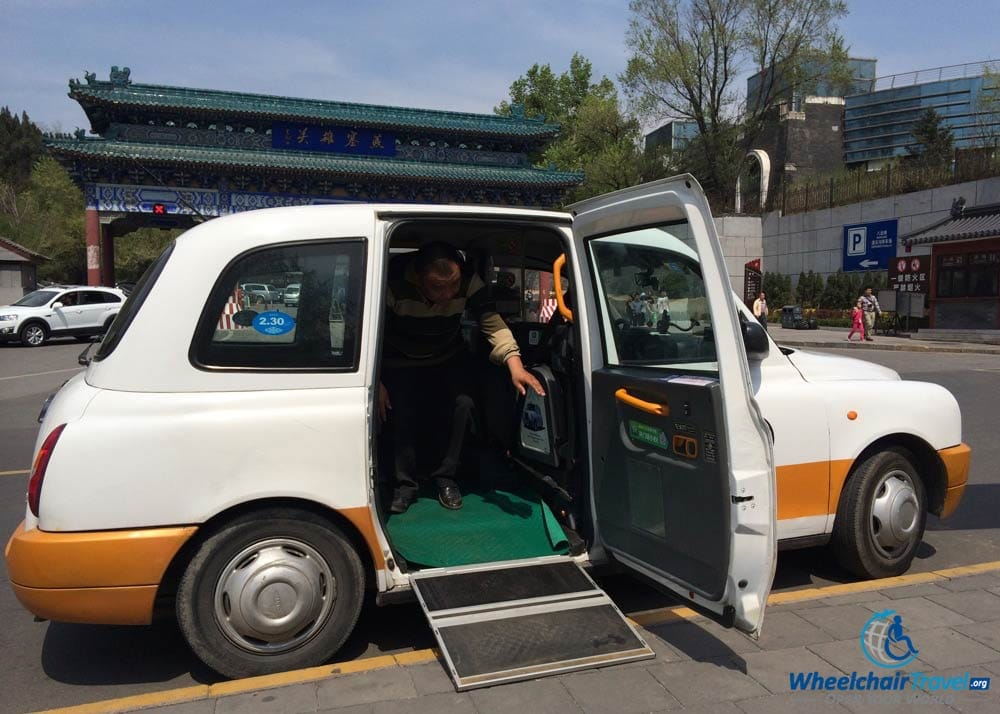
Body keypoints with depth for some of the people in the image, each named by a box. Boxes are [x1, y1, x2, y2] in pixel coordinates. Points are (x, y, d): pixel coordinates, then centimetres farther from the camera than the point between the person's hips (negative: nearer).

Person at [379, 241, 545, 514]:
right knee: (402, 414, -19)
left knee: (463, 404, -17)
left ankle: (446, 478, 3)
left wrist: (514, 364, -48)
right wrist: (376, 382, -25)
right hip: (401, 362, -2)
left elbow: (493, 324, -33)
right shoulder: (394, 285, -34)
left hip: (449, 358, 2)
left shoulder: (470, 283, -28)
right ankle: (406, 485, 3)